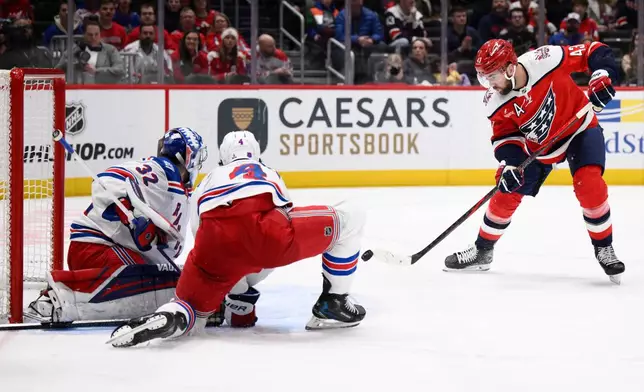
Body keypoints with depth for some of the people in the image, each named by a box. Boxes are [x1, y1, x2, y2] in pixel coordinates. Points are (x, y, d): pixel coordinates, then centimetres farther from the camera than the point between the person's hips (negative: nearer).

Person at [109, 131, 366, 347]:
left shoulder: (206, 183, 42)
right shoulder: (268, 173, 41)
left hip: (216, 243, 2)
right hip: (265, 232, -2)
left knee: (194, 310, 18)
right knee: (349, 219, 17)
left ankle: (167, 318, -19)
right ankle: (333, 304, 18)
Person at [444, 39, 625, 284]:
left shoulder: (545, 60, -32)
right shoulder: (496, 102, -20)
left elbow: (594, 52, -22)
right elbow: (504, 134, -10)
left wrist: (602, 77, -36)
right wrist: (509, 163, -26)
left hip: (579, 128, -4)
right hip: (537, 145, 4)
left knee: (589, 184, -24)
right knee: (507, 193, 3)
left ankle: (604, 248, -4)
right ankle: (482, 251, 24)